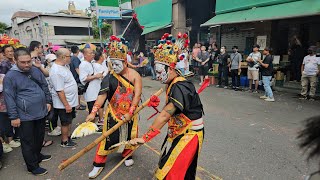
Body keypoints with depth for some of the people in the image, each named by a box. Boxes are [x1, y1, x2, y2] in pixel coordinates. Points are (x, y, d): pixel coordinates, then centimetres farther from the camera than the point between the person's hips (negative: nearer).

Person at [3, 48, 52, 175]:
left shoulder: (36, 71, 4)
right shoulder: (10, 76, -13)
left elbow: (45, 87, 15)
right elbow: (9, 98, -12)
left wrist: (48, 101, 12)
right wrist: (14, 117, -12)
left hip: (41, 112, 6)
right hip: (25, 117, -6)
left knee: (40, 137, 21)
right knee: (28, 142, 7)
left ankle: (37, 155, 43)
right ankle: (33, 166, 20)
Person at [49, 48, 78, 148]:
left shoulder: (64, 66, 5)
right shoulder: (56, 71, -26)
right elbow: (59, 91, -27)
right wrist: (66, 105, -24)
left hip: (71, 101, 9)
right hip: (64, 103, -9)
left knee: (69, 120, 22)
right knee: (65, 122, 7)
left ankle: (68, 135, 39)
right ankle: (64, 141, 24)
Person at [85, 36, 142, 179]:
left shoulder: (134, 75, -11)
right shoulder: (110, 77, -9)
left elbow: (137, 95, -16)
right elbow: (102, 95, -14)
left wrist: (130, 113, -21)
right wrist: (93, 112, -23)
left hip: (130, 113, 1)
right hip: (113, 113, 0)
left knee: (129, 135, 14)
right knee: (108, 137, 3)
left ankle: (127, 155, 42)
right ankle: (98, 163, 18)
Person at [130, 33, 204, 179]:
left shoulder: (180, 88, -28)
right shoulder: (172, 84, 4)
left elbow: (164, 115, -34)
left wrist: (145, 138, -33)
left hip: (189, 134, -9)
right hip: (178, 132, 9)